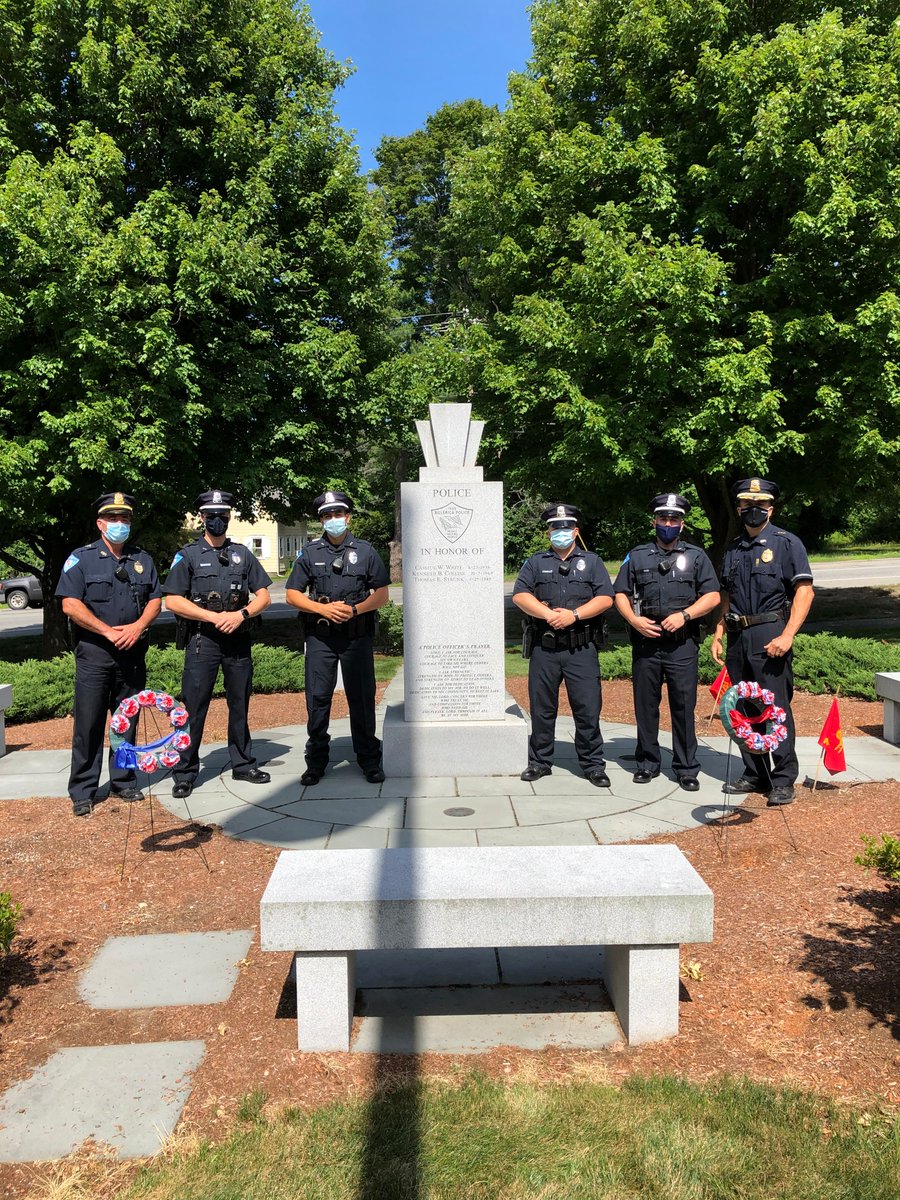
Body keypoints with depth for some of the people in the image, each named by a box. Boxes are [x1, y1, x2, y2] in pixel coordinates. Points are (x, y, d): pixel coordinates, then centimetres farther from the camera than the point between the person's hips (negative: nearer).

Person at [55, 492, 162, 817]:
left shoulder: (142, 559, 12)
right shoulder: (81, 558, 0)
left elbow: (155, 601, 10)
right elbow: (70, 604, -9)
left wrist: (138, 626, -10)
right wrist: (109, 632, -15)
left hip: (133, 652, 4)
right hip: (94, 652, -4)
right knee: (89, 723, -2)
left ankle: (123, 781, 22)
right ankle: (83, 792, 6)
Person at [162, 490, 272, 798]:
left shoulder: (242, 554, 11)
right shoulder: (187, 555, 2)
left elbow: (263, 596, 8)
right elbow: (173, 600, -6)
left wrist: (241, 615, -11)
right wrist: (215, 617, -14)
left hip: (238, 639, 3)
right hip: (202, 640, -3)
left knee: (240, 704, 11)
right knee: (193, 708, -2)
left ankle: (243, 764, 23)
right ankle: (185, 773, 6)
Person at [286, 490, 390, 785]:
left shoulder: (365, 551, 6)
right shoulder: (310, 553, 7)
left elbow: (381, 594, 4)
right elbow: (292, 594, 5)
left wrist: (355, 609, -13)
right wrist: (323, 609, -10)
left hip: (357, 636, 0)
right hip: (320, 637, 1)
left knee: (362, 697, 4)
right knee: (317, 697, 2)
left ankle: (369, 758, 15)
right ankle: (316, 760, 15)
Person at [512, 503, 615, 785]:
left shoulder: (591, 562, 12)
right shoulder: (536, 562, 13)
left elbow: (605, 598, 1)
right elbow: (519, 595, 0)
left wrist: (574, 615, -12)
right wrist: (549, 614, -14)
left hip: (581, 648, -1)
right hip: (544, 648, 1)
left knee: (588, 707, -1)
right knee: (542, 707, 7)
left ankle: (593, 764, 11)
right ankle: (539, 761, 20)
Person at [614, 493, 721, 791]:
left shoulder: (696, 556, 10)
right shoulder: (637, 556, 12)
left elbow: (713, 596, 4)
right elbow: (620, 594, 10)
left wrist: (683, 615, -11)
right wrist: (634, 620, -8)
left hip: (682, 644, -1)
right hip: (645, 642, 2)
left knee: (684, 706, 0)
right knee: (645, 705, 7)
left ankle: (687, 769, 9)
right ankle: (648, 763, 20)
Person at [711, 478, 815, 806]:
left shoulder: (787, 543, -2)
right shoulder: (733, 550, 16)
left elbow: (804, 591, -8)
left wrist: (787, 635, -17)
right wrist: (718, 634, 12)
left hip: (769, 636, -6)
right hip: (737, 638, 6)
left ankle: (783, 781, 5)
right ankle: (754, 775, 22)